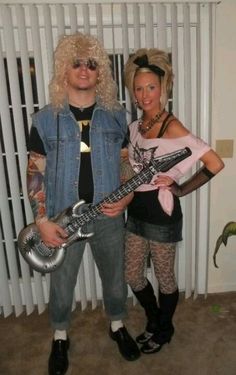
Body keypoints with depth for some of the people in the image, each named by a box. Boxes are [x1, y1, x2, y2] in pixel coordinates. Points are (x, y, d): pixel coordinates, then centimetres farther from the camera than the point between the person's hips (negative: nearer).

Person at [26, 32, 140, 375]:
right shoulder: (45, 119, -3)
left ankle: (118, 327, 48)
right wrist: (42, 220, -10)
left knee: (115, 280, 19)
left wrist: (127, 198, -8)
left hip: (109, 217, 2)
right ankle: (60, 337, 44)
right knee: (62, 285, 15)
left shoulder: (117, 116, 1)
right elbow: (35, 173, -3)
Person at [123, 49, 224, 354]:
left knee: (164, 278, 14)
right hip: (137, 211, 7)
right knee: (132, 275, 17)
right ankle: (153, 320, 44)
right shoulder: (135, 126, 5)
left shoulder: (172, 128, -19)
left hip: (162, 213, -7)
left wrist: (180, 189, -14)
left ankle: (164, 330, 41)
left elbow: (215, 164, -22)